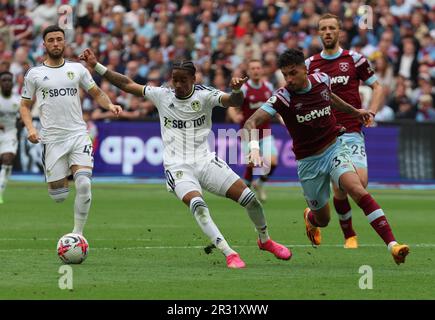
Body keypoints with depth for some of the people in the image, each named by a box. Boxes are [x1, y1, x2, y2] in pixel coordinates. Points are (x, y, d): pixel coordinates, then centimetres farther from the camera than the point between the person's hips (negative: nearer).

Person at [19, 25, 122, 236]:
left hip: (78, 134, 1)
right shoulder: (34, 74, 6)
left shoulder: (77, 69, 10)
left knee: (84, 185, -20)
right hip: (52, 138, -1)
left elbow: (96, 93, 17)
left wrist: (110, 105, -4)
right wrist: (30, 128, -7)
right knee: (59, 196, -2)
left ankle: (78, 233, -7)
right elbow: (25, 105, 11)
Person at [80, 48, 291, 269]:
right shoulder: (162, 95, 4)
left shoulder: (204, 95, -2)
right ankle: (229, 254, -32)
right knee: (197, 204, -31)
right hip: (177, 167, -1)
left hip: (205, 161, 1)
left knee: (250, 198, -5)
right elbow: (127, 85, 9)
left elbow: (234, 101, -17)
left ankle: (264, 240, 24)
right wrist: (96, 66, 5)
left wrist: (236, 91, -41)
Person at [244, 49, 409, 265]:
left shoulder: (322, 79, -4)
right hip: (308, 162, -1)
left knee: (357, 190, -26)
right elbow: (252, 122, -26)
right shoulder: (283, 97, -16)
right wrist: (254, 147, -44)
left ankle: (392, 244, -33)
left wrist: (354, 111, 29)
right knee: (322, 219, 9)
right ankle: (310, 217, 50)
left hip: (334, 148, 1)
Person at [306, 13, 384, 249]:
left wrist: (371, 112, -4)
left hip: (351, 133, -1)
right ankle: (349, 236, 12)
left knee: (360, 182, -18)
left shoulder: (354, 59, 5)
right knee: (339, 187, -7)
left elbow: (377, 87, 10)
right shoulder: (310, 64, 9)